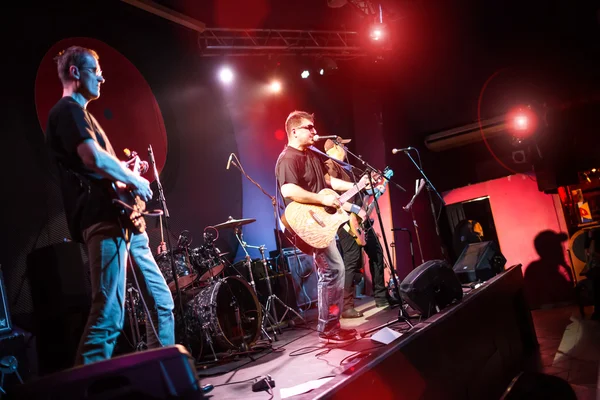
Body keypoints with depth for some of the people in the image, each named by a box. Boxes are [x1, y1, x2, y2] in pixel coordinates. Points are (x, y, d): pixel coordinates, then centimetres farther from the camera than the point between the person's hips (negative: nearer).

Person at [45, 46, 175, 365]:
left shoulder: (80, 113, 27)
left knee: (161, 302, 12)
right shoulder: (67, 110, -4)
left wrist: (128, 173, 14)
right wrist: (135, 181, -8)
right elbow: (94, 158, -21)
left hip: (124, 220, 10)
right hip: (104, 221, -10)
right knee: (109, 315, -14)